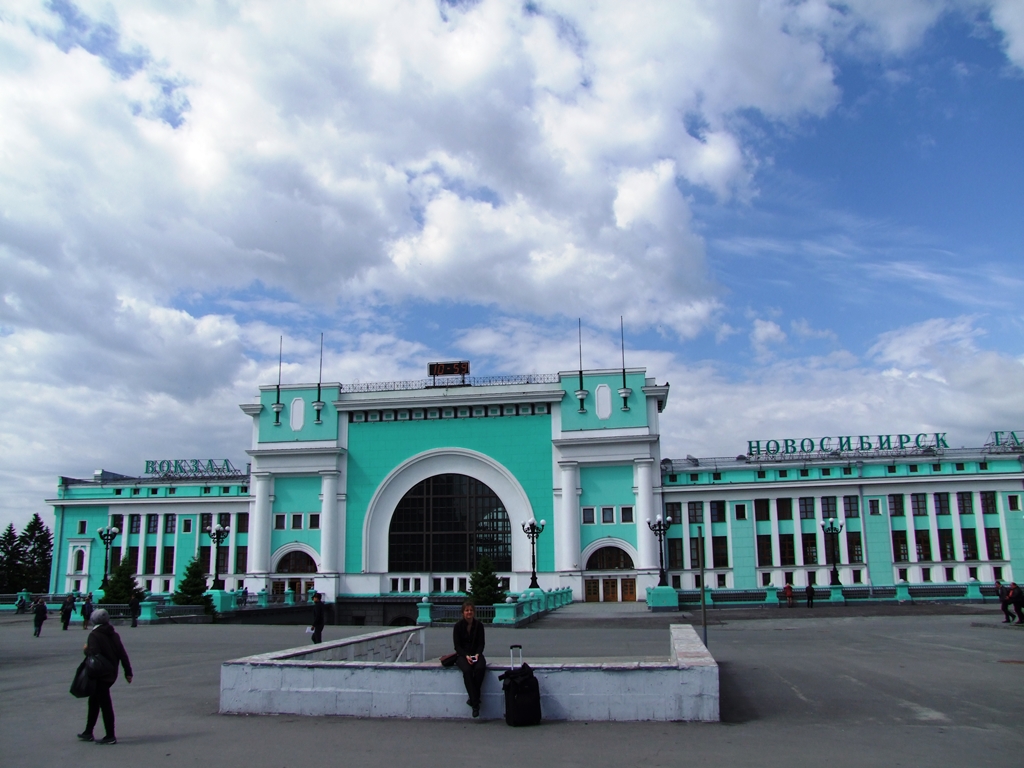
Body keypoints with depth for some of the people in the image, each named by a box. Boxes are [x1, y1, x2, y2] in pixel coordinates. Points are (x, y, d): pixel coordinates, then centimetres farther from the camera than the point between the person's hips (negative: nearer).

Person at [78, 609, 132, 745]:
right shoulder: (114, 635, 8)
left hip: (100, 675, -8)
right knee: (93, 702, 20)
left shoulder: (94, 635, -13)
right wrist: (128, 672, 9)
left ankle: (110, 736, 0)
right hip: (111, 674, 8)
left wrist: (86, 649, -4)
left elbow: (93, 653, -25)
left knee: (105, 704, -4)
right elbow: (122, 654, 6)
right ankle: (88, 732, 28)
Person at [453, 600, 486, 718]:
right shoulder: (458, 626, -3)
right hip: (462, 655, -2)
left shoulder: (479, 625, 2)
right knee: (467, 670, -34)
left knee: (480, 668, -34)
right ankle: (475, 703, -34)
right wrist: (466, 656, -20)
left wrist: (477, 654, -17)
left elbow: (481, 643, 3)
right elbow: (457, 645, -4)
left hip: (476, 654, 2)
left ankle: (473, 698, -23)